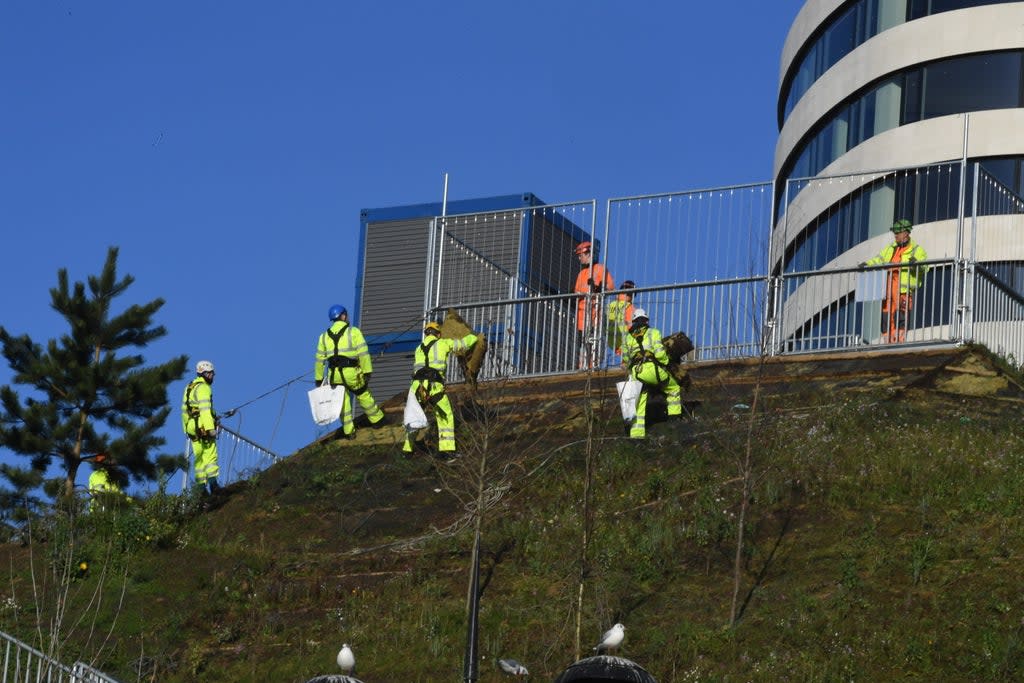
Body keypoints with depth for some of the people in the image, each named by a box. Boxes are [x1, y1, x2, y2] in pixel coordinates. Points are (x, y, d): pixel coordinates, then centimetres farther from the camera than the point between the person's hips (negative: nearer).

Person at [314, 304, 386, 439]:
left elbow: (319, 360, 12)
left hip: (335, 375, 3)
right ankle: (377, 420, 28)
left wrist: (318, 378, 16)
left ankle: (349, 431, 10)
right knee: (364, 396, 16)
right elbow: (363, 353, -8)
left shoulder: (324, 336, 13)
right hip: (352, 372, -3)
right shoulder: (353, 332, 0)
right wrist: (367, 371, -7)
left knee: (343, 403, 10)